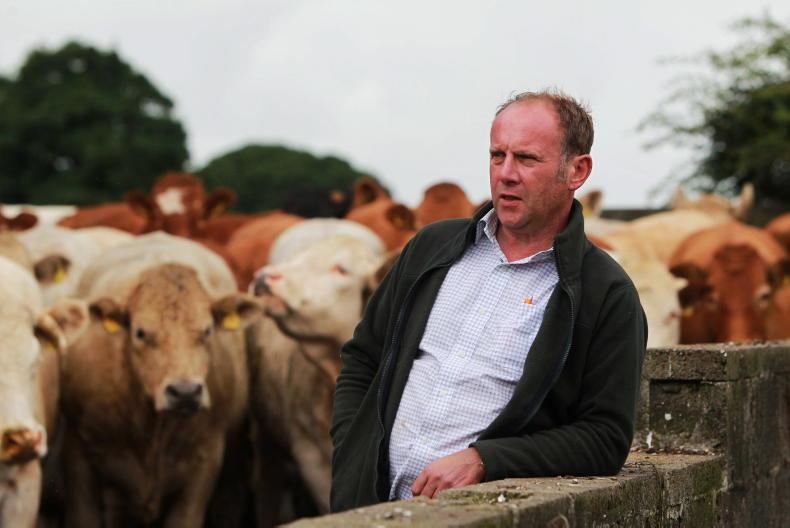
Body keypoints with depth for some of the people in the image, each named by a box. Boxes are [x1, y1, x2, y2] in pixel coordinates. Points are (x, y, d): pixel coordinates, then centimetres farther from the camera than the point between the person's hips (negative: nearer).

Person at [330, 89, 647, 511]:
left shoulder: (608, 297, 2)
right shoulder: (434, 246, 17)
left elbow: (605, 438, -2)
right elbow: (360, 362, 22)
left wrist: (481, 460, -11)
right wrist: (349, 462, 7)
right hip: (373, 500, 3)